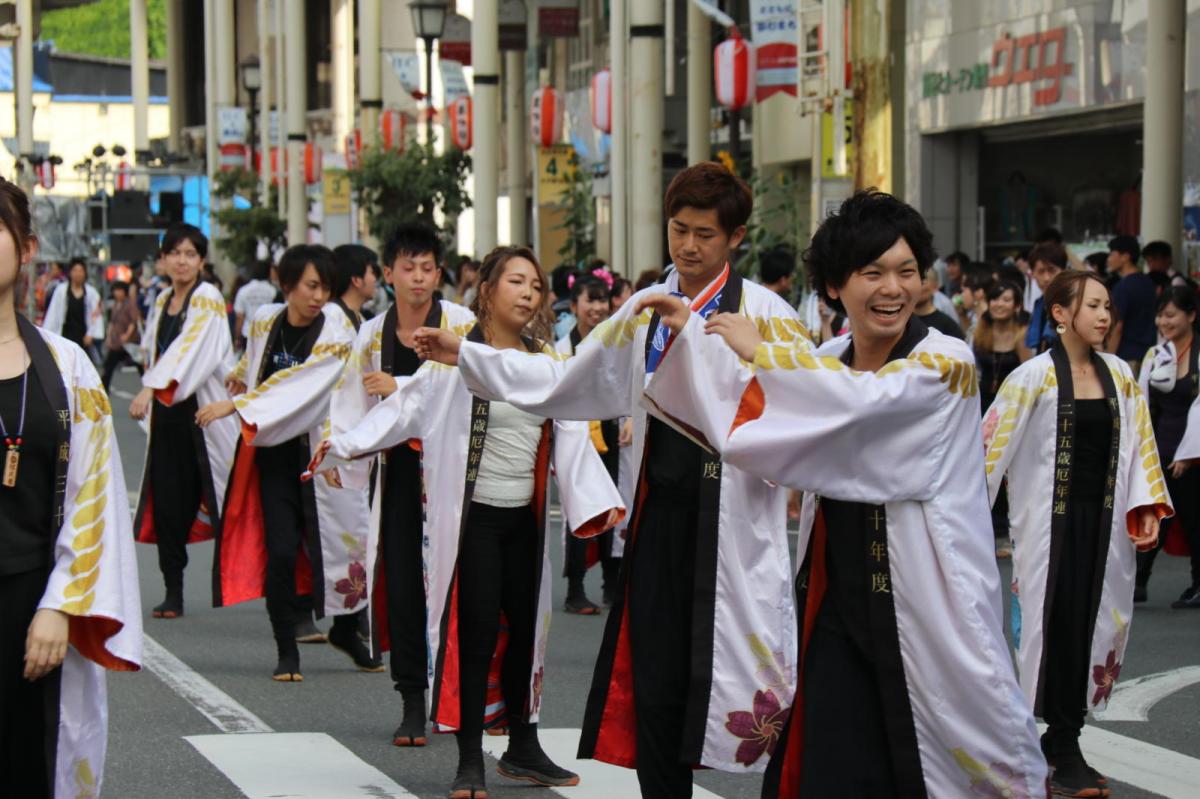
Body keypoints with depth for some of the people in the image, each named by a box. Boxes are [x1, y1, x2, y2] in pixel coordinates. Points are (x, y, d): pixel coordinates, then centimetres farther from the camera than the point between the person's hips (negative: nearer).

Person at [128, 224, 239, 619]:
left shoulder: (207, 299, -9)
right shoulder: (162, 302, 13)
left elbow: (189, 349, -21)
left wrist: (150, 389, -29)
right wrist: (150, 393, 16)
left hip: (201, 409, -6)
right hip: (166, 411, 6)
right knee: (168, 499, 1)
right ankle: (173, 591, 5)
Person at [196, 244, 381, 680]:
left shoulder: (335, 330, -10)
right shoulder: (264, 321, 2)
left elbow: (301, 385, -22)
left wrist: (235, 405, -24)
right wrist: (238, 379, 13)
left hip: (321, 452, -2)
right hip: (274, 453, 2)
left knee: (341, 541, 1)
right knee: (281, 550, -7)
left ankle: (345, 632, 26)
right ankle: (286, 651, 3)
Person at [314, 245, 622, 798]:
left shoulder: (546, 363, 9)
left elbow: (571, 435, 12)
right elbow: (404, 408, -10)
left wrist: (597, 501, 5)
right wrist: (345, 444, -21)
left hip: (526, 519, 5)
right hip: (471, 517, -5)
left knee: (524, 628, 11)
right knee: (475, 633, -6)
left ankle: (522, 748, 26)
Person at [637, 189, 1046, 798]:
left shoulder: (946, 361, -9)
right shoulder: (825, 365, 9)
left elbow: (866, 398, -26)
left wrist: (756, 349, -14)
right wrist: (691, 333, 21)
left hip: (924, 604, -5)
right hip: (837, 597, 5)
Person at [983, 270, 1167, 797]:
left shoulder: (1119, 375, 8)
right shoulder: (1035, 376, -6)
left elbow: (1138, 446, 10)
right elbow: (993, 440, -7)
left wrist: (1147, 511, 1)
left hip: (1103, 519, 5)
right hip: (1052, 519, -5)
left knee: (1095, 624, 4)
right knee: (1058, 623, -6)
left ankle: (1062, 737, 17)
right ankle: (1064, 754, 0)